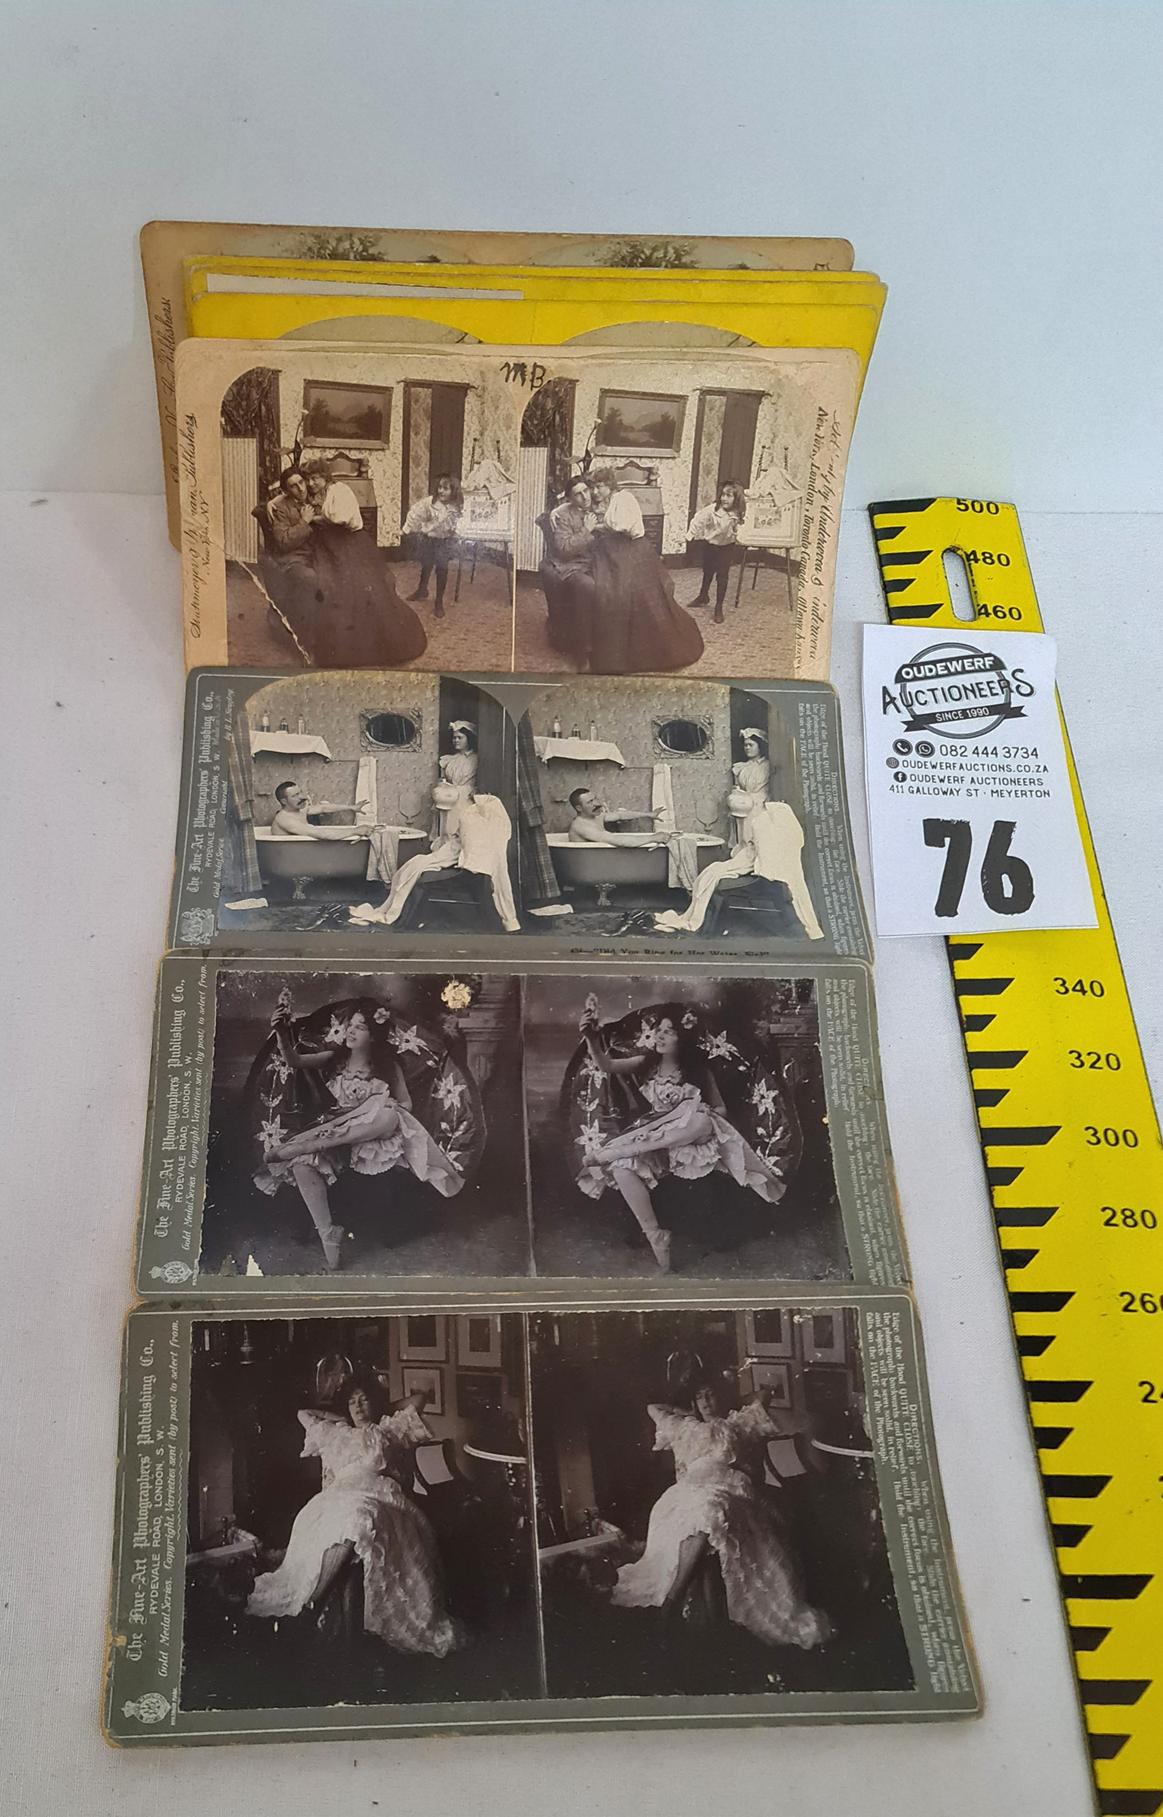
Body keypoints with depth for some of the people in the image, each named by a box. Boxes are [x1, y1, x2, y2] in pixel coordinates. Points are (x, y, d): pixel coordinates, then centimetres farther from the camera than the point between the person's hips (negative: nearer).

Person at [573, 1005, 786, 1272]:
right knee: (622, 1169, -33)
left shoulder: (698, 1070, 3)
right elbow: (606, 1065, -9)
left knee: (703, 1121, -39)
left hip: (684, 1138, -1)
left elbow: (721, 1109, 9)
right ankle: (655, 1238, -31)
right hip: (648, 1135, 1)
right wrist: (591, 1039, -28)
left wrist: (702, 1115, -14)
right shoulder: (646, 1063, 5)